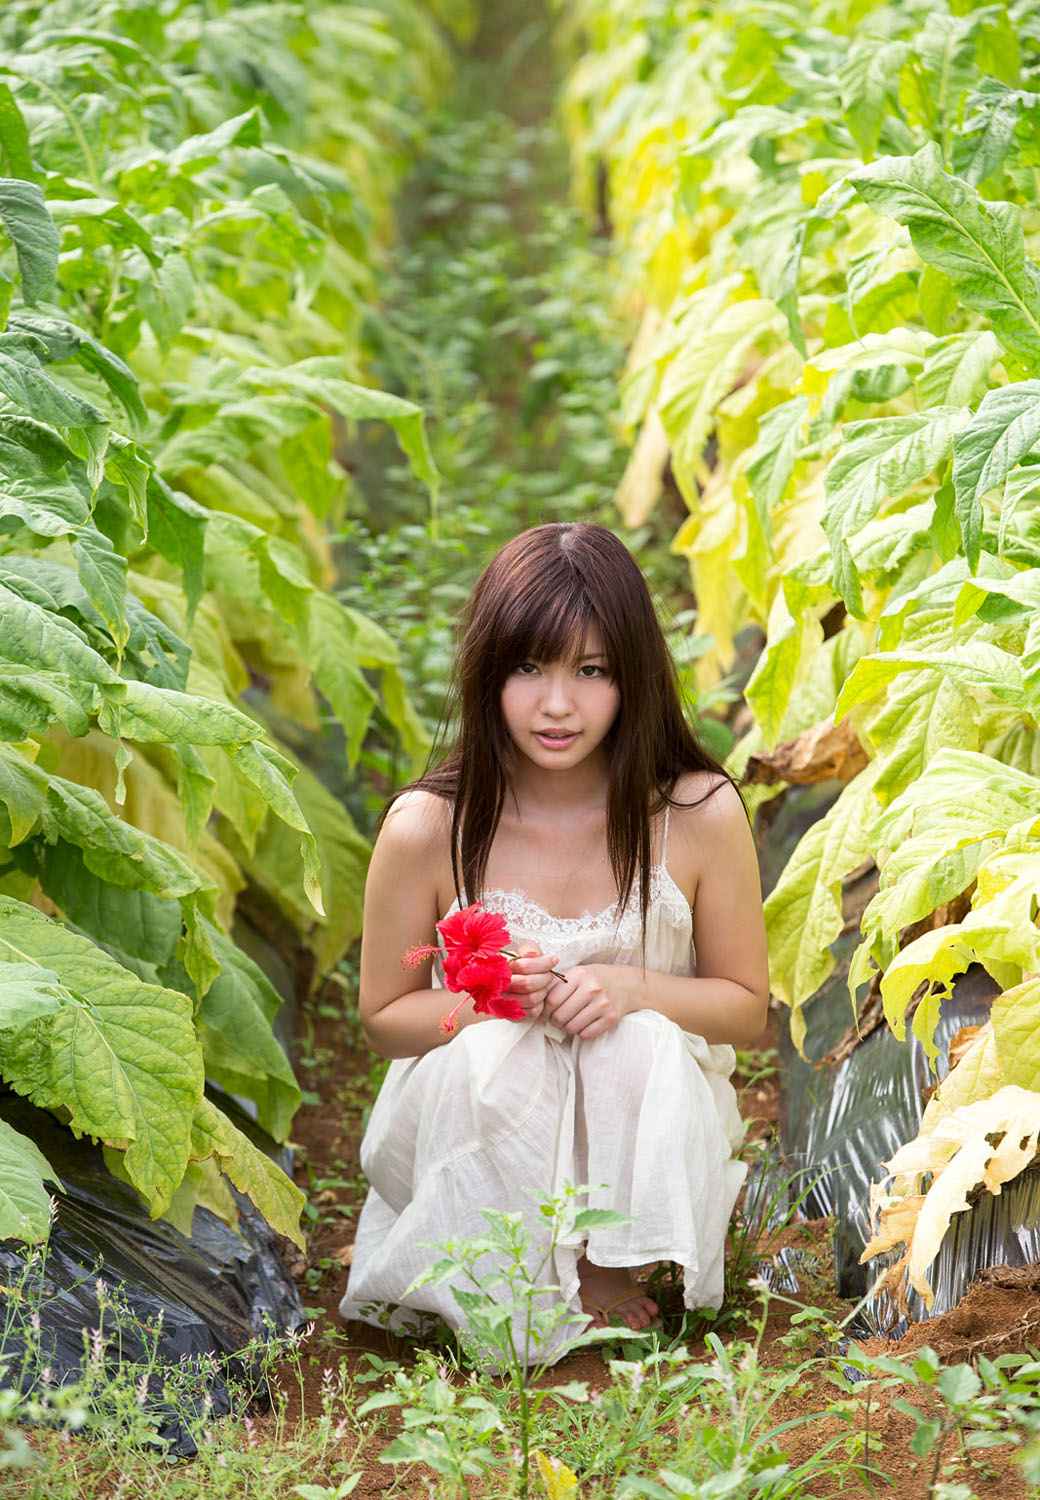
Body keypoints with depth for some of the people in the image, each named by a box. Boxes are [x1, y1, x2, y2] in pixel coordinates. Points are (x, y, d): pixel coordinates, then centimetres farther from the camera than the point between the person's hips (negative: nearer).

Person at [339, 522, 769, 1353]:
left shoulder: (700, 814, -12)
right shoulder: (427, 829, -13)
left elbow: (747, 1006, 0)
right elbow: (385, 1018, 0)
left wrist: (633, 988, -21)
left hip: (634, 1129, 1)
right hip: (480, 1132, 0)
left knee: (644, 1046, -32)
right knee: (490, 1054, -33)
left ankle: (613, 1266, -6)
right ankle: (566, 1292, -10)